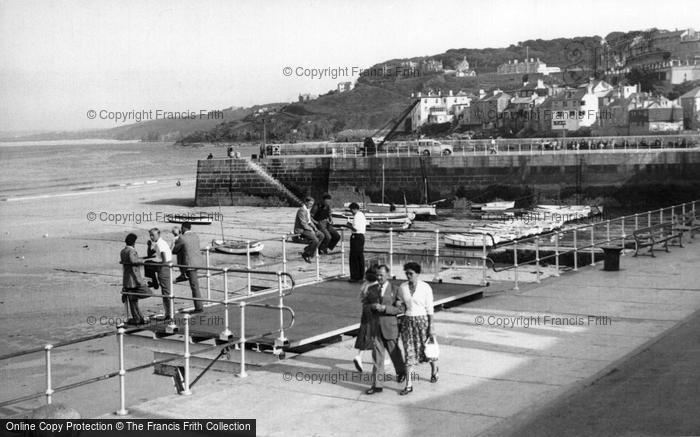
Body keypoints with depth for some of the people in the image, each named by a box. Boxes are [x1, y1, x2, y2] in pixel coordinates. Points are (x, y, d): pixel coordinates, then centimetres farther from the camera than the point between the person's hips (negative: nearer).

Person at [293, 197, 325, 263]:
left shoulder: (308, 210, 15)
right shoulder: (302, 210, -17)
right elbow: (303, 223, -22)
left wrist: (314, 227, 8)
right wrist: (311, 230, -16)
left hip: (307, 228, 10)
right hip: (300, 230, -10)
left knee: (321, 235, 1)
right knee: (315, 240, -25)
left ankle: (308, 249, 4)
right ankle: (306, 254, -9)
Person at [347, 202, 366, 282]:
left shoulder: (356, 216, -15)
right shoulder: (362, 215, 15)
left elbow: (355, 228, -22)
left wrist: (349, 225, -6)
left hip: (356, 236, -10)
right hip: (362, 236, 10)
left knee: (353, 258, -4)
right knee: (360, 257, 13)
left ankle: (355, 277, -3)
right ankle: (360, 276, 18)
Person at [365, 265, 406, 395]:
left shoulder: (394, 290, -7)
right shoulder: (371, 289, 5)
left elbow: (400, 309, -11)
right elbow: (365, 304, 15)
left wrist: (384, 308, -22)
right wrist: (372, 306, -8)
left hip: (389, 327, -2)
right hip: (375, 327, 3)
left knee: (394, 352, 15)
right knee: (377, 356, 0)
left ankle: (401, 372, 43)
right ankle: (377, 385, 0)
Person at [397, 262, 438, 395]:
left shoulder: (426, 288, -8)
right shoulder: (402, 288, 1)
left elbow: (430, 308, -6)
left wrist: (431, 327, -8)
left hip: (422, 321, -2)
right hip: (407, 321, 2)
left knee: (426, 350, 11)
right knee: (409, 353, -2)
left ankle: (434, 368, 45)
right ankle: (409, 385, -1)